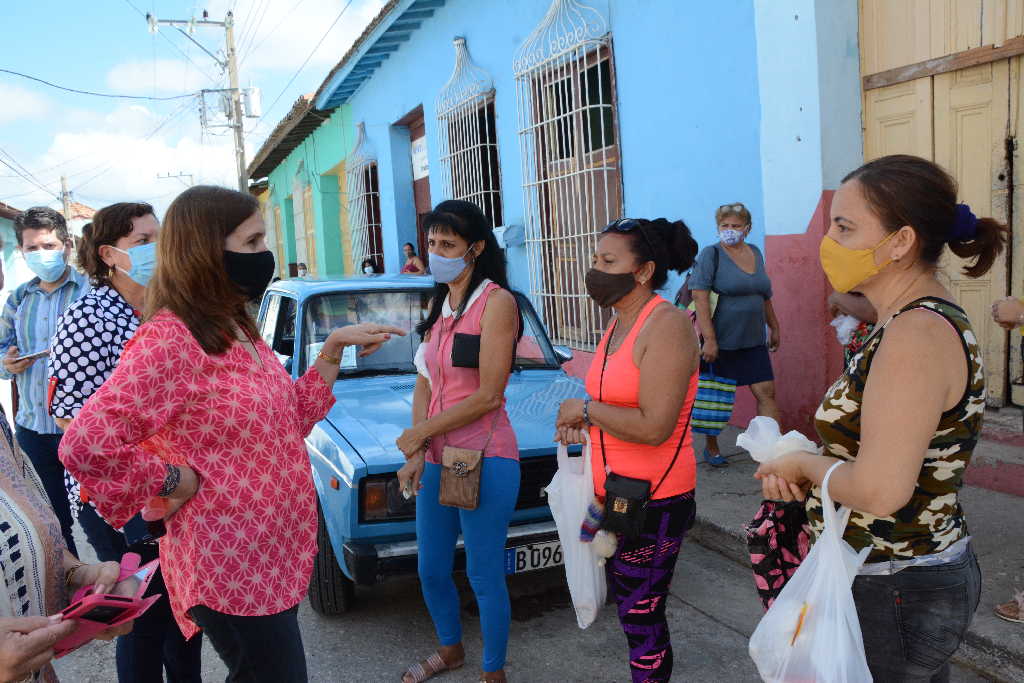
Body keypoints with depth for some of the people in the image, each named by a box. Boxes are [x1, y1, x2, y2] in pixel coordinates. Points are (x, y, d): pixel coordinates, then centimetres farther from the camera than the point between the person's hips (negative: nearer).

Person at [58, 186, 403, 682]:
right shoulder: (168, 340, -20)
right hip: (231, 566, -9)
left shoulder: (239, 331, 8)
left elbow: (292, 418, 11)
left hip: (276, 552, 9)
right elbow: (83, 445, -28)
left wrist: (334, 348, 3)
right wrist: (175, 481, -19)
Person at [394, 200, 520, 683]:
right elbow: (424, 385, 10)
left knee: (485, 576, 5)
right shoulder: (440, 307, 12)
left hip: (484, 458, -7)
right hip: (436, 458, 7)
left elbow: (488, 395, -17)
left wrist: (420, 433, -11)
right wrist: (416, 453, -2)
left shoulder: (496, 303, -11)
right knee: (432, 571, 19)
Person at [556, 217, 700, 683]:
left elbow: (654, 427, -27)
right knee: (628, 605, 21)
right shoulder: (619, 325, 9)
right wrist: (582, 424, 5)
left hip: (653, 499, -9)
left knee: (641, 617, 4)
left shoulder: (666, 325, -19)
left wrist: (585, 408, -15)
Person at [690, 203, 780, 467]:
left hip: (753, 341, 5)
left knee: (766, 392, -1)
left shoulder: (755, 253, 11)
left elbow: (764, 295, 22)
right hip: (720, 342, -5)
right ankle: (711, 448, 24)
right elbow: (700, 297, -17)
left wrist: (774, 327, 20)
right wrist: (709, 340, -23)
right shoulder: (711, 254, -9)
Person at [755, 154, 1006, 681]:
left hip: (892, 596, -9)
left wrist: (805, 463, -12)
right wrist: (797, 470, -3)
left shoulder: (917, 333, -25)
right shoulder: (928, 319, 7)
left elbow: (879, 490, -31)